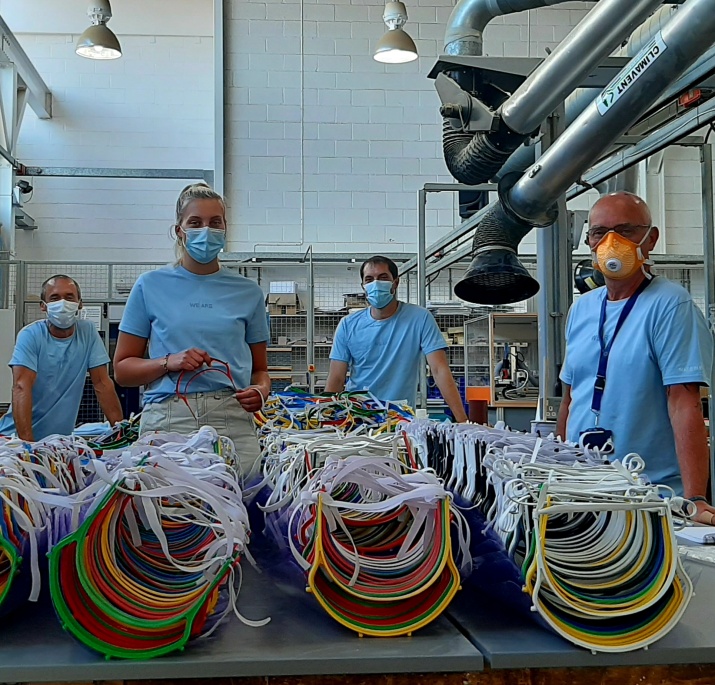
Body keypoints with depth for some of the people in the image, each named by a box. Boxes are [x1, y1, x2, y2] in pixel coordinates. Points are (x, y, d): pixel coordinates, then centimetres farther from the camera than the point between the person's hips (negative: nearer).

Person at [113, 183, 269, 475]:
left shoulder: (247, 292, 12)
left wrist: (260, 391, -4)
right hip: (167, 421, -1)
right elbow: (122, 368, 8)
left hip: (233, 423, 1)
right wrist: (169, 363, -9)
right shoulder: (151, 285, 8)